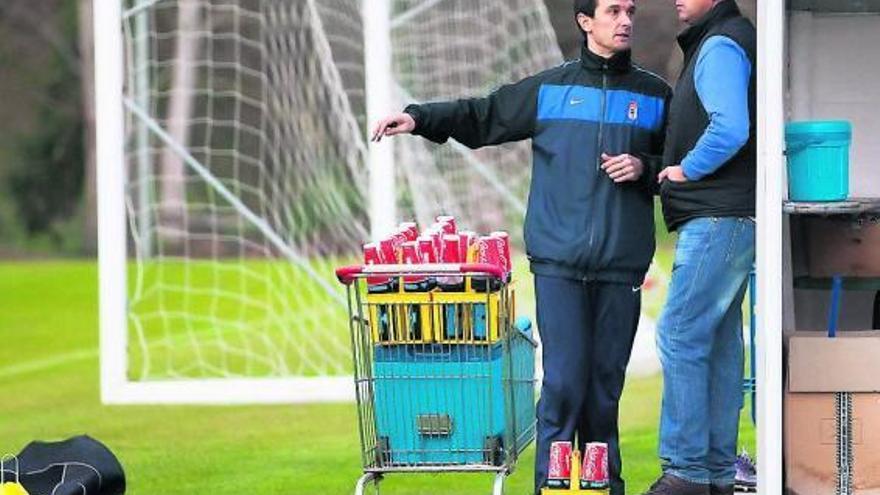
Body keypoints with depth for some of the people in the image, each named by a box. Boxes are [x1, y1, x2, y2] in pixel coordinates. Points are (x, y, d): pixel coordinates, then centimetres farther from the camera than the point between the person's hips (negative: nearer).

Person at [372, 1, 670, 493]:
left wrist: (645, 169, -5)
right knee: (564, 377, -7)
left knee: (606, 379, 4)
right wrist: (420, 118, -2)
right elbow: (481, 117, 11)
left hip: (622, 266, 1)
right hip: (559, 262, -1)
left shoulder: (655, 95, 10)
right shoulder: (550, 89, 8)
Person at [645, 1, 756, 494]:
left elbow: (730, 130, -27)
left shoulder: (720, 46, -13)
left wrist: (686, 170, -13)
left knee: (681, 337, -9)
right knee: (719, 345, 11)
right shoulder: (726, 42, 18)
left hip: (717, 219, -10)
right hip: (728, 219, 10)